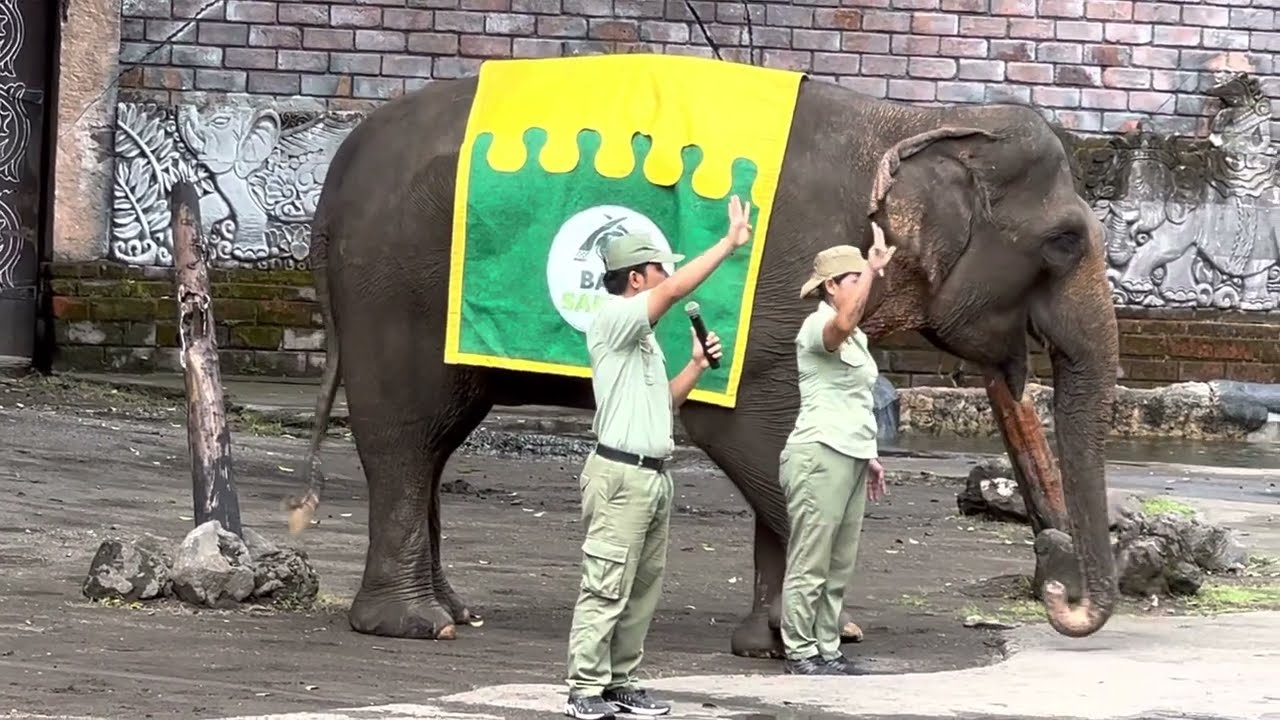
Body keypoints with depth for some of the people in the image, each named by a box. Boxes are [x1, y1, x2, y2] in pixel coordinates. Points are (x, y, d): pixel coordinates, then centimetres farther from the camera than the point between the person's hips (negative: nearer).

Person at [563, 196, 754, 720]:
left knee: (642, 590, 8)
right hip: (621, 475, -10)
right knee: (605, 588, -10)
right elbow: (675, 290, -21)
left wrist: (697, 366, 14)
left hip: (654, 476, 10)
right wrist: (730, 242, -18)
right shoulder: (613, 319, -8)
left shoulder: (643, 337, 22)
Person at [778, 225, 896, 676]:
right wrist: (873, 266, -36)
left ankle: (827, 648, 15)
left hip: (850, 457, 9)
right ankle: (800, 652, -2)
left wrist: (869, 455, 26)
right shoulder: (817, 327, -10)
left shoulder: (856, 338, 20)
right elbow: (843, 322, -36)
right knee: (810, 563, -5)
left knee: (840, 564, 10)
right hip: (819, 455, -9)